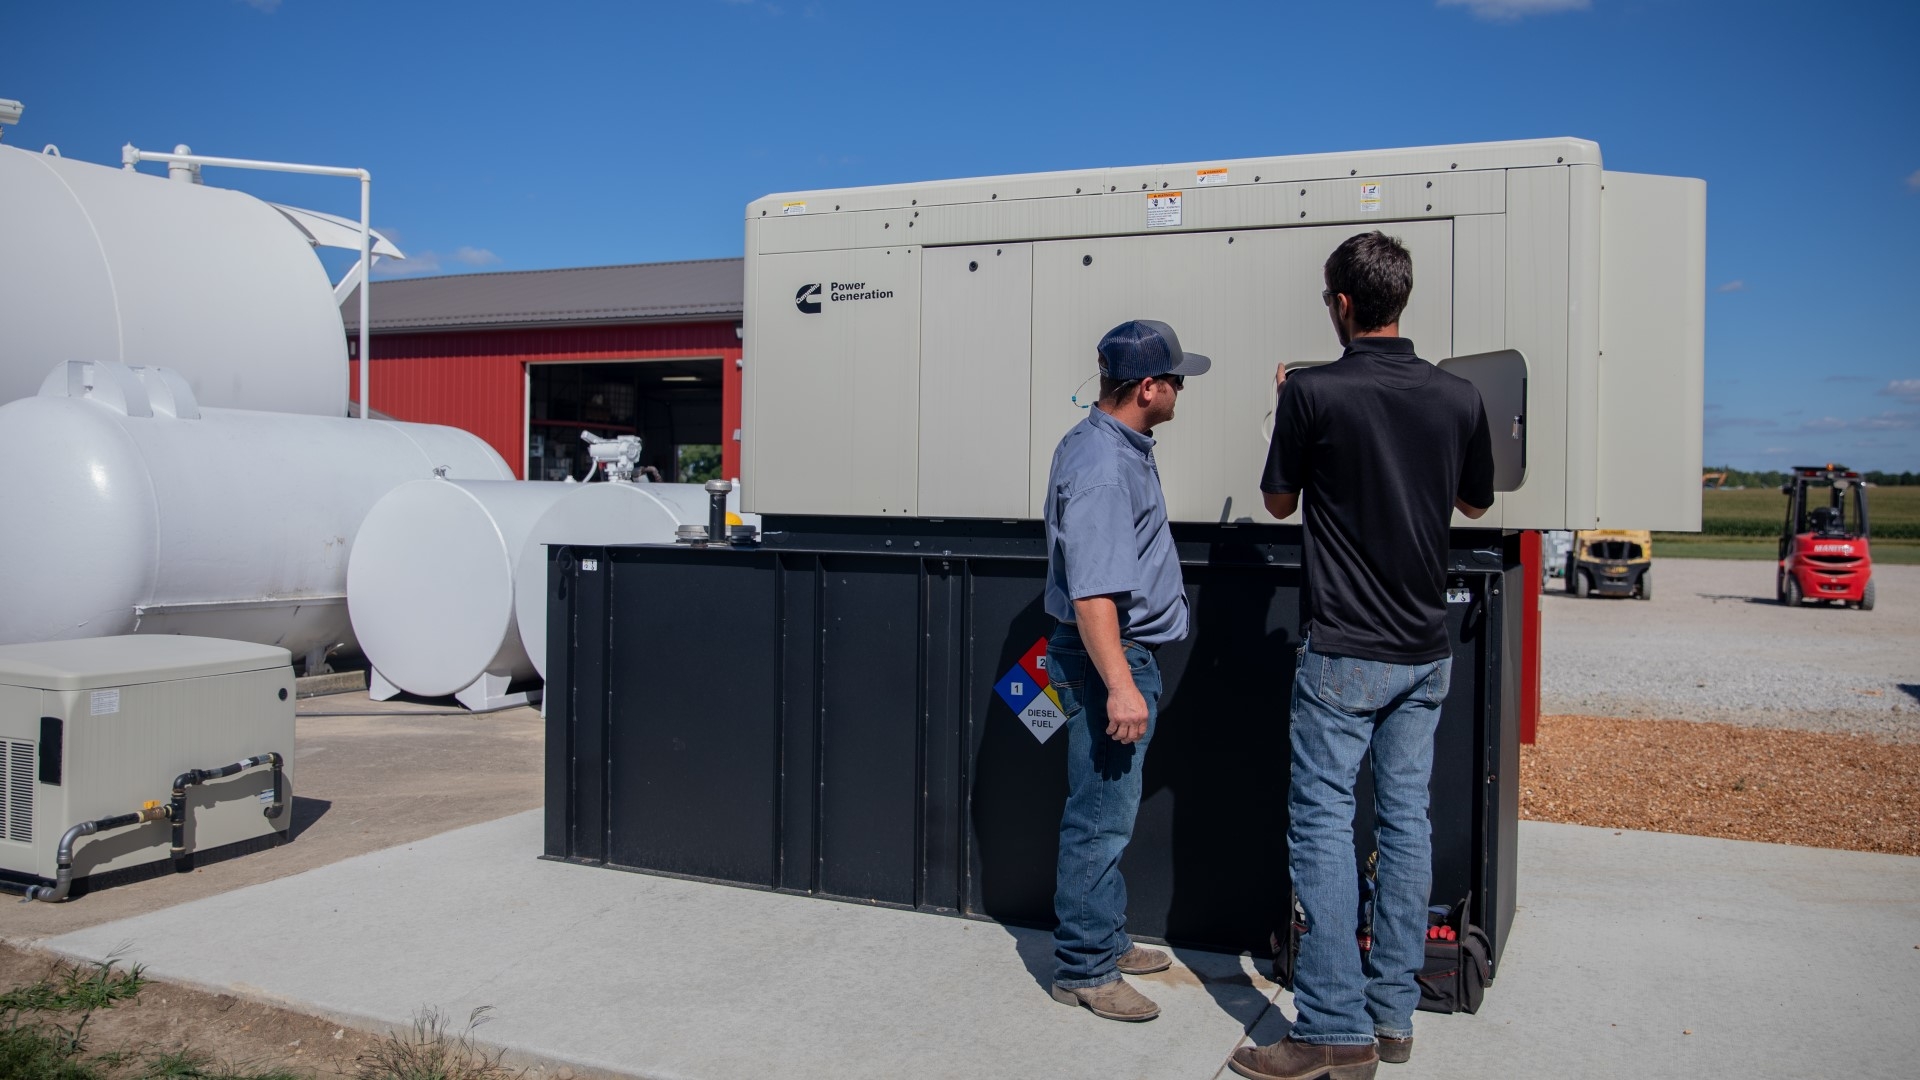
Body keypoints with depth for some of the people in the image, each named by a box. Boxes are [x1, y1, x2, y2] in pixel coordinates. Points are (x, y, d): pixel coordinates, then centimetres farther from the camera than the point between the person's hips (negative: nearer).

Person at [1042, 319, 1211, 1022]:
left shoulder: (1116, 444, 12)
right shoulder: (1102, 467, -22)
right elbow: (1092, 591, -29)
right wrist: (1119, 685, -32)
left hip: (1125, 653, 11)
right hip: (1107, 656, -11)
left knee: (1109, 811, 19)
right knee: (1102, 815, -3)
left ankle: (1107, 941, 31)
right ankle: (1083, 970, 7)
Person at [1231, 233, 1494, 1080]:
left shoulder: (1312, 393, -12)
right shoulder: (1458, 397, 2)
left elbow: (1278, 502, 2)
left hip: (1343, 651, -5)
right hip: (1425, 649, 6)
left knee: (1322, 822, 0)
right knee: (1406, 818, 10)